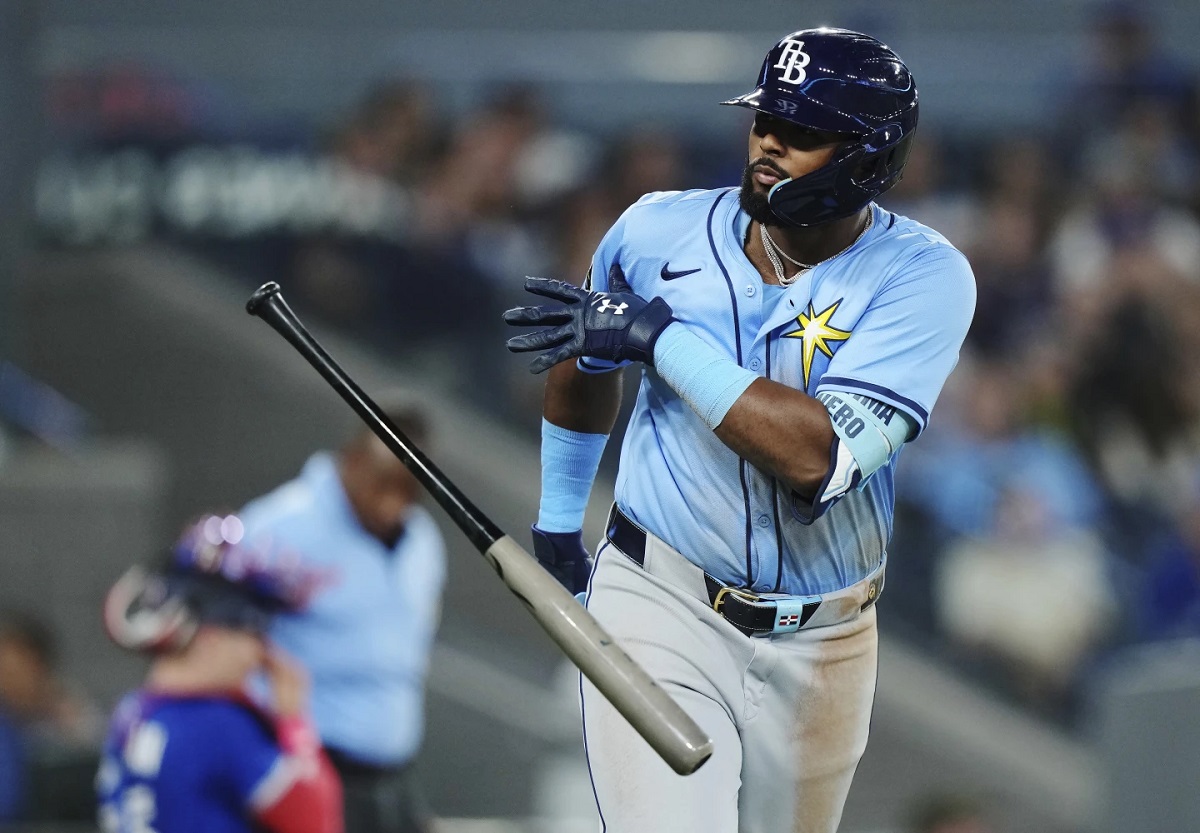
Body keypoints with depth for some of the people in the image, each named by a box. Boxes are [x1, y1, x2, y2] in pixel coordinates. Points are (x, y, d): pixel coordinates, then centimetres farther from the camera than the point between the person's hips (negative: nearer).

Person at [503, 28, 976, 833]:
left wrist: (660, 338, -24)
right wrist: (557, 517, 27)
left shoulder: (923, 276, -13)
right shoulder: (660, 231, -5)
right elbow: (586, 364, 18)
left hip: (819, 648, 1)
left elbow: (823, 456, -27)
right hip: (660, 612, 0)